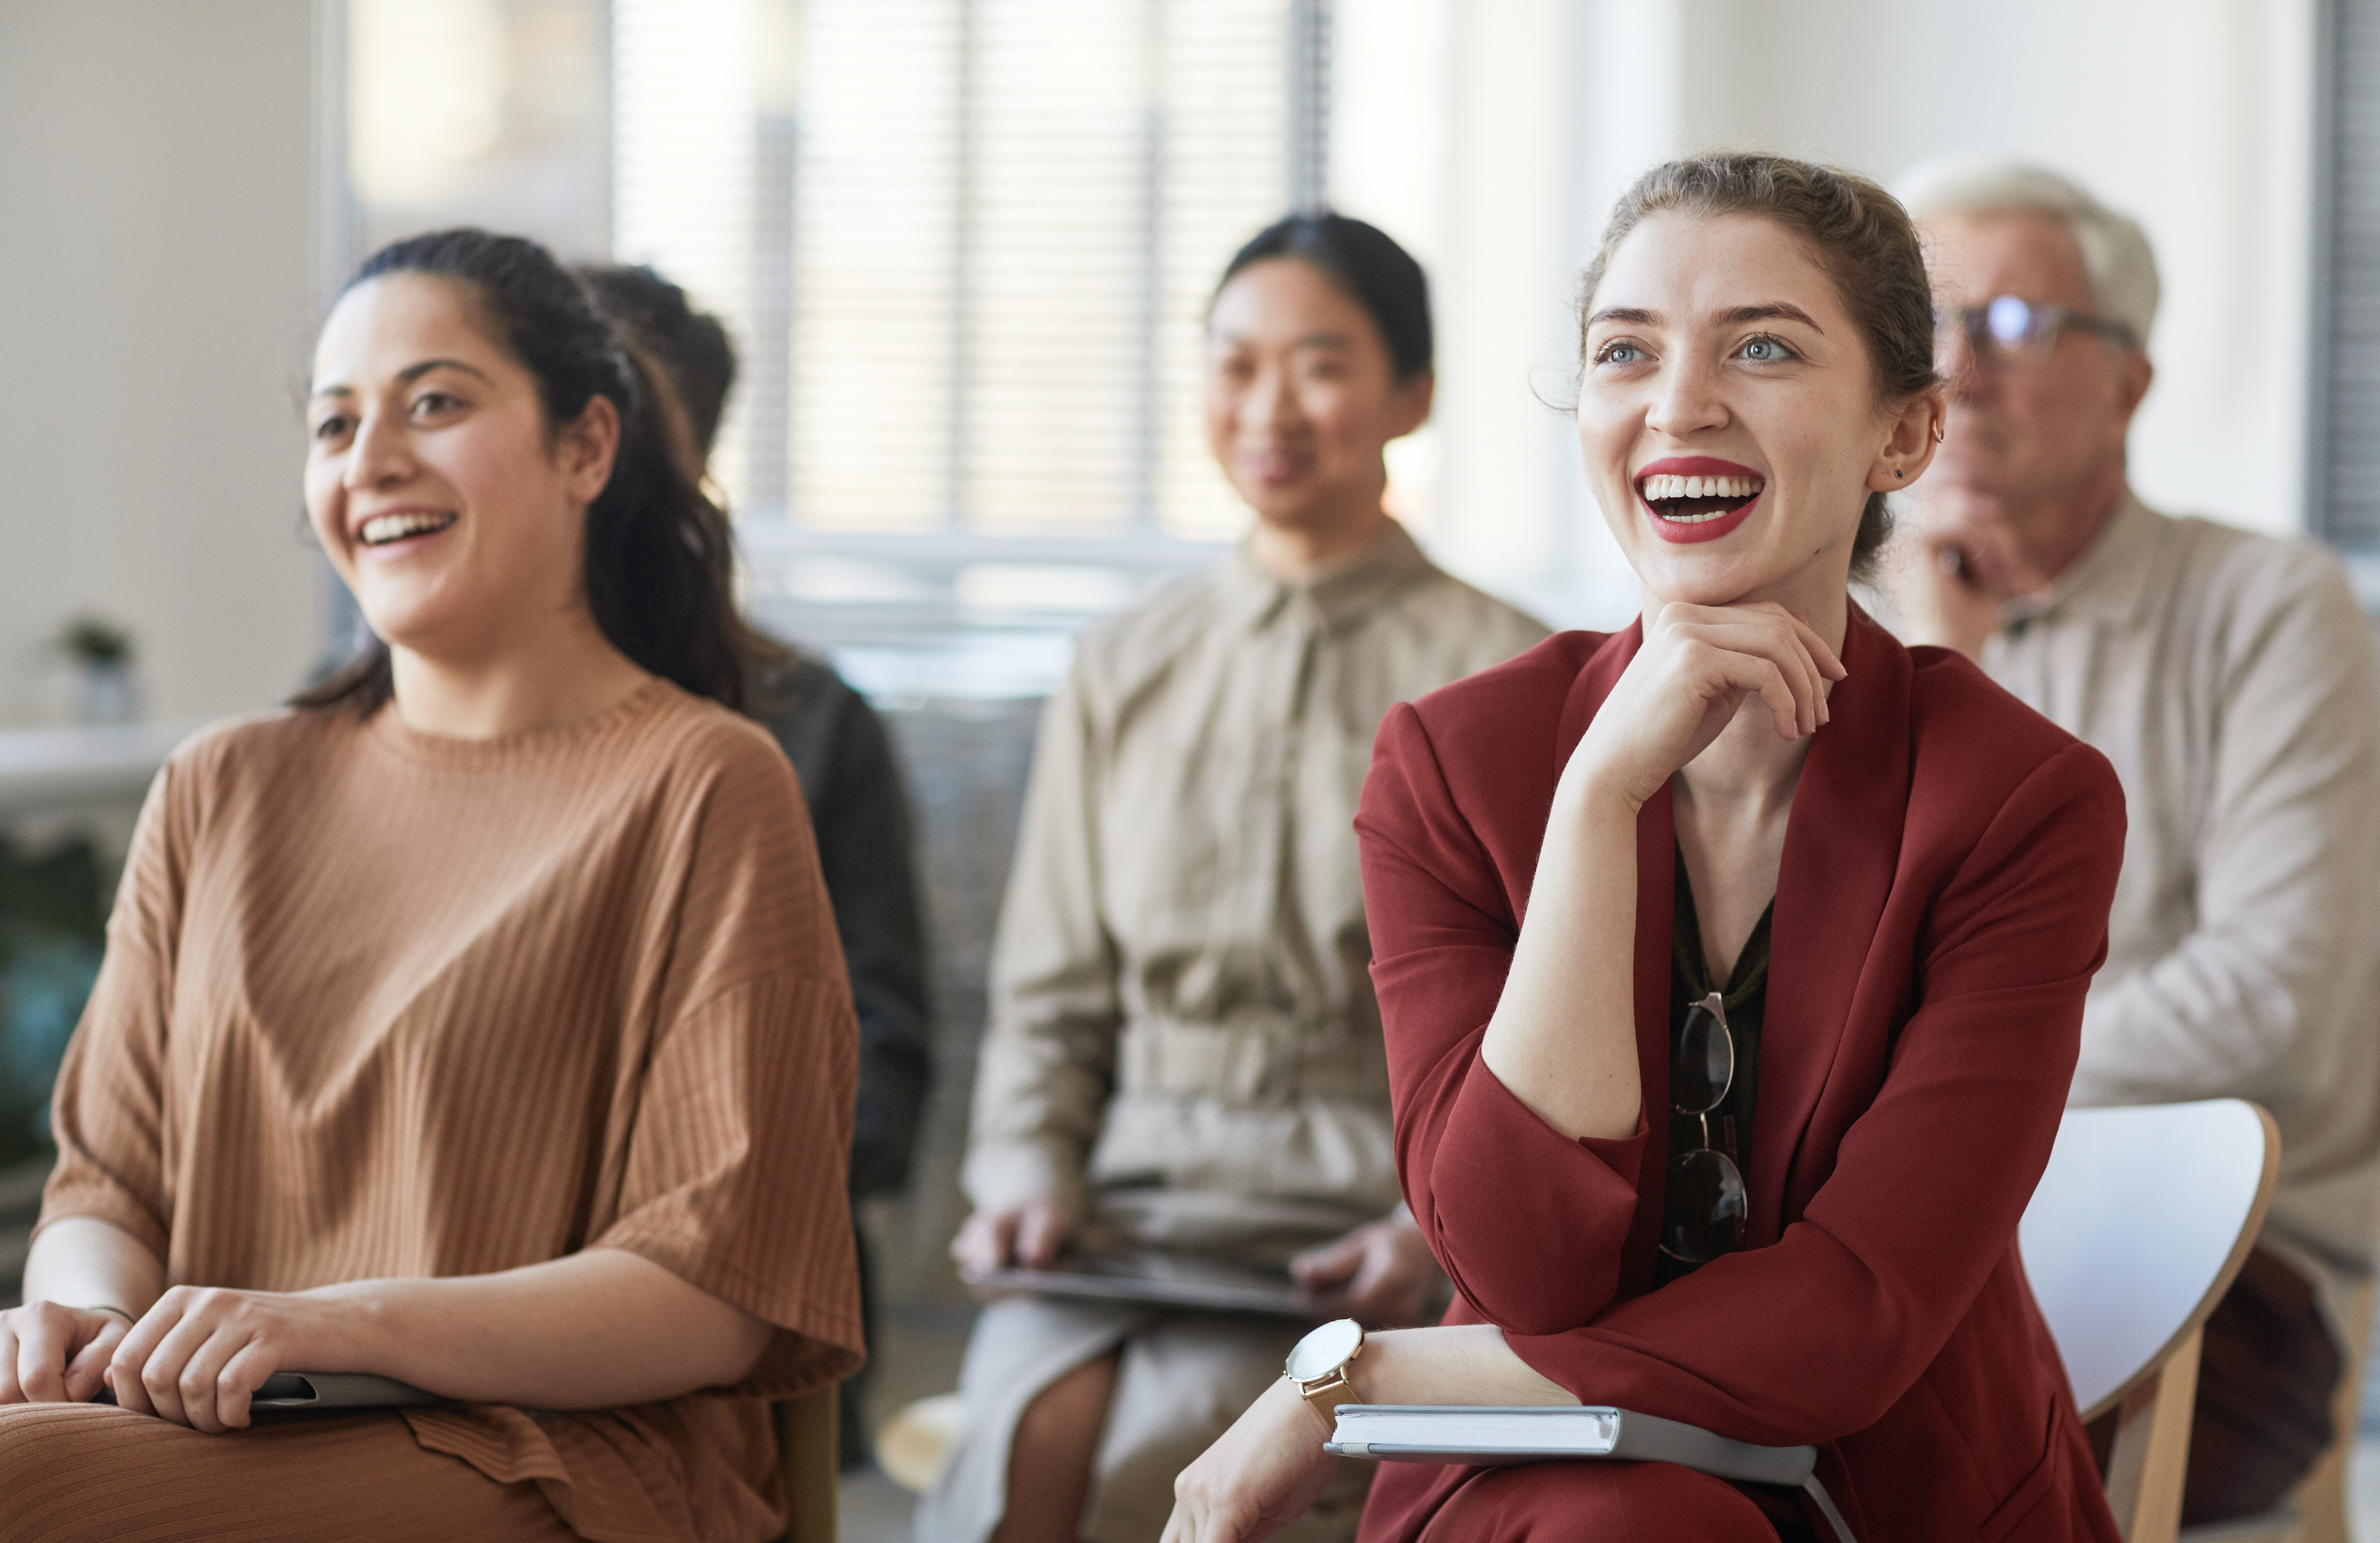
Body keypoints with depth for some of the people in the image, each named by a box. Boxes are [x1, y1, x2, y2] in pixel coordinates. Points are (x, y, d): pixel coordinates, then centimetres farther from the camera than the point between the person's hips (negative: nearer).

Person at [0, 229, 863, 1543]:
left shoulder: (700, 790, 0)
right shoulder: (221, 793, 18)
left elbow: (721, 1297, -7)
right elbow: (109, 1178, 16)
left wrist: (333, 1323, -19)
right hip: (228, 1433, 6)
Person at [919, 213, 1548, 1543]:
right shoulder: (1125, 671, 19)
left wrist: (1438, 1230, -12)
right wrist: (1028, 1177, 1)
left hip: (1356, 1249, -3)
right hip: (1130, 1206, 3)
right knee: (1042, 1426, -31)